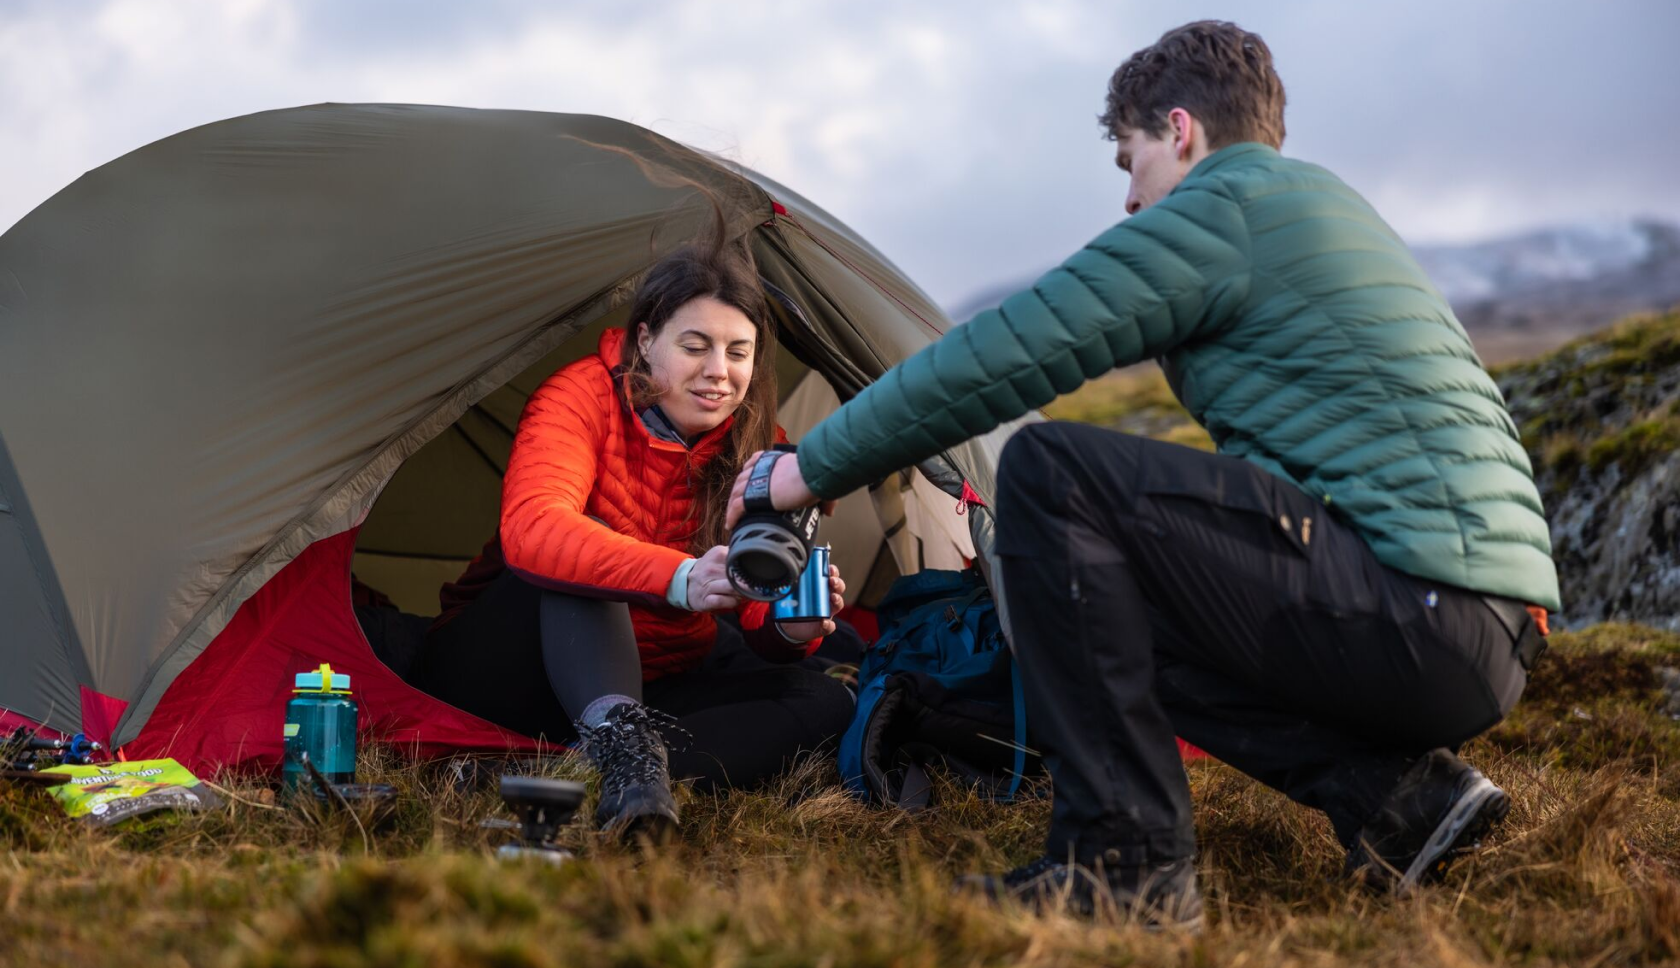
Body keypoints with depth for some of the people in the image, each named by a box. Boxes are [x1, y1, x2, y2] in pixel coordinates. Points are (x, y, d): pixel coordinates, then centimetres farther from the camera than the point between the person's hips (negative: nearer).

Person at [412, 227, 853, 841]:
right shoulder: (584, 396, -19)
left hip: (649, 685, 5)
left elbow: (758, 630, -7)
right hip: (494, 671, -5)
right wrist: (680, 578, -54)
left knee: (824, 700, -18)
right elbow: (530, 529, -40)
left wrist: (791, 630, -33)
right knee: (575, 552, -33)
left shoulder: (761, 449, -5)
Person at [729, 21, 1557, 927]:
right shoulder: (1332, 211, 26)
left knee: (1049, 469, -11)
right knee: (1120, 610, 23)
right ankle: (1396, 793, 8)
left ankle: (1124, 856, -11)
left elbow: (1003, 356, -6)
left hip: (1419, 618, -10)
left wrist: (816, 465, 5)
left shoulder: (1222, 207, -4)